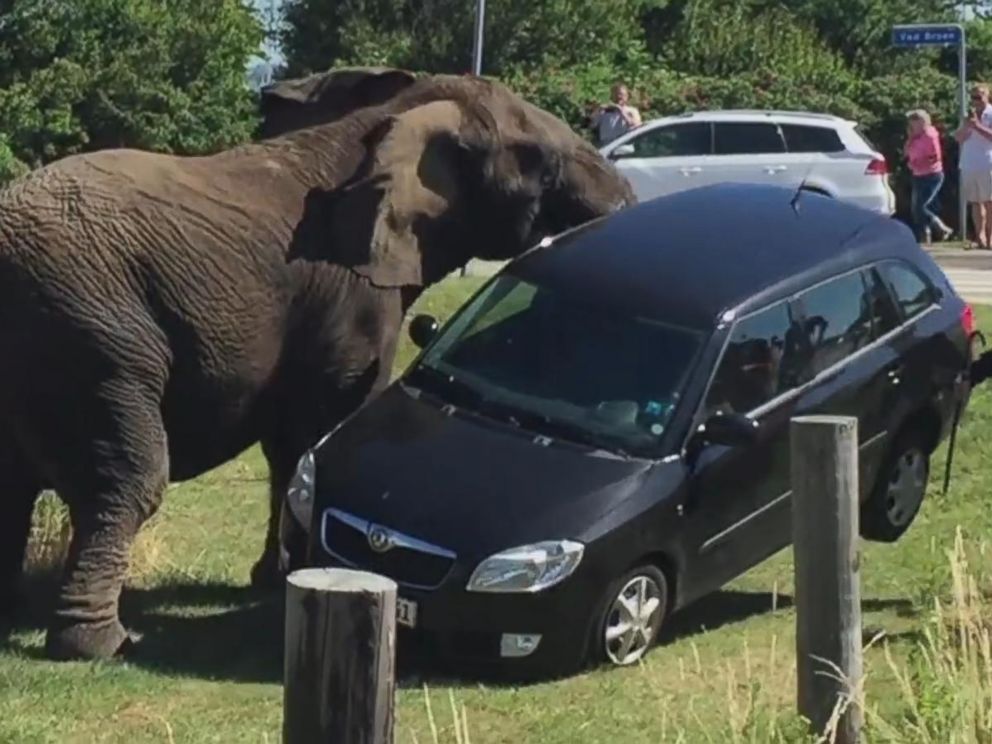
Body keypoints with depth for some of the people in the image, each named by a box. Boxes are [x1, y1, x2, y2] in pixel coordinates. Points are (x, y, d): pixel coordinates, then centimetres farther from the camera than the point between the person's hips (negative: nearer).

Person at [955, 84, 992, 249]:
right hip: (969, 165, 5)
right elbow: (958, 138, 10)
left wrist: (977, 126, -17)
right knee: (975, 202, 2)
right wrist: (967, 125, -6)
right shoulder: (969, 115, 17)